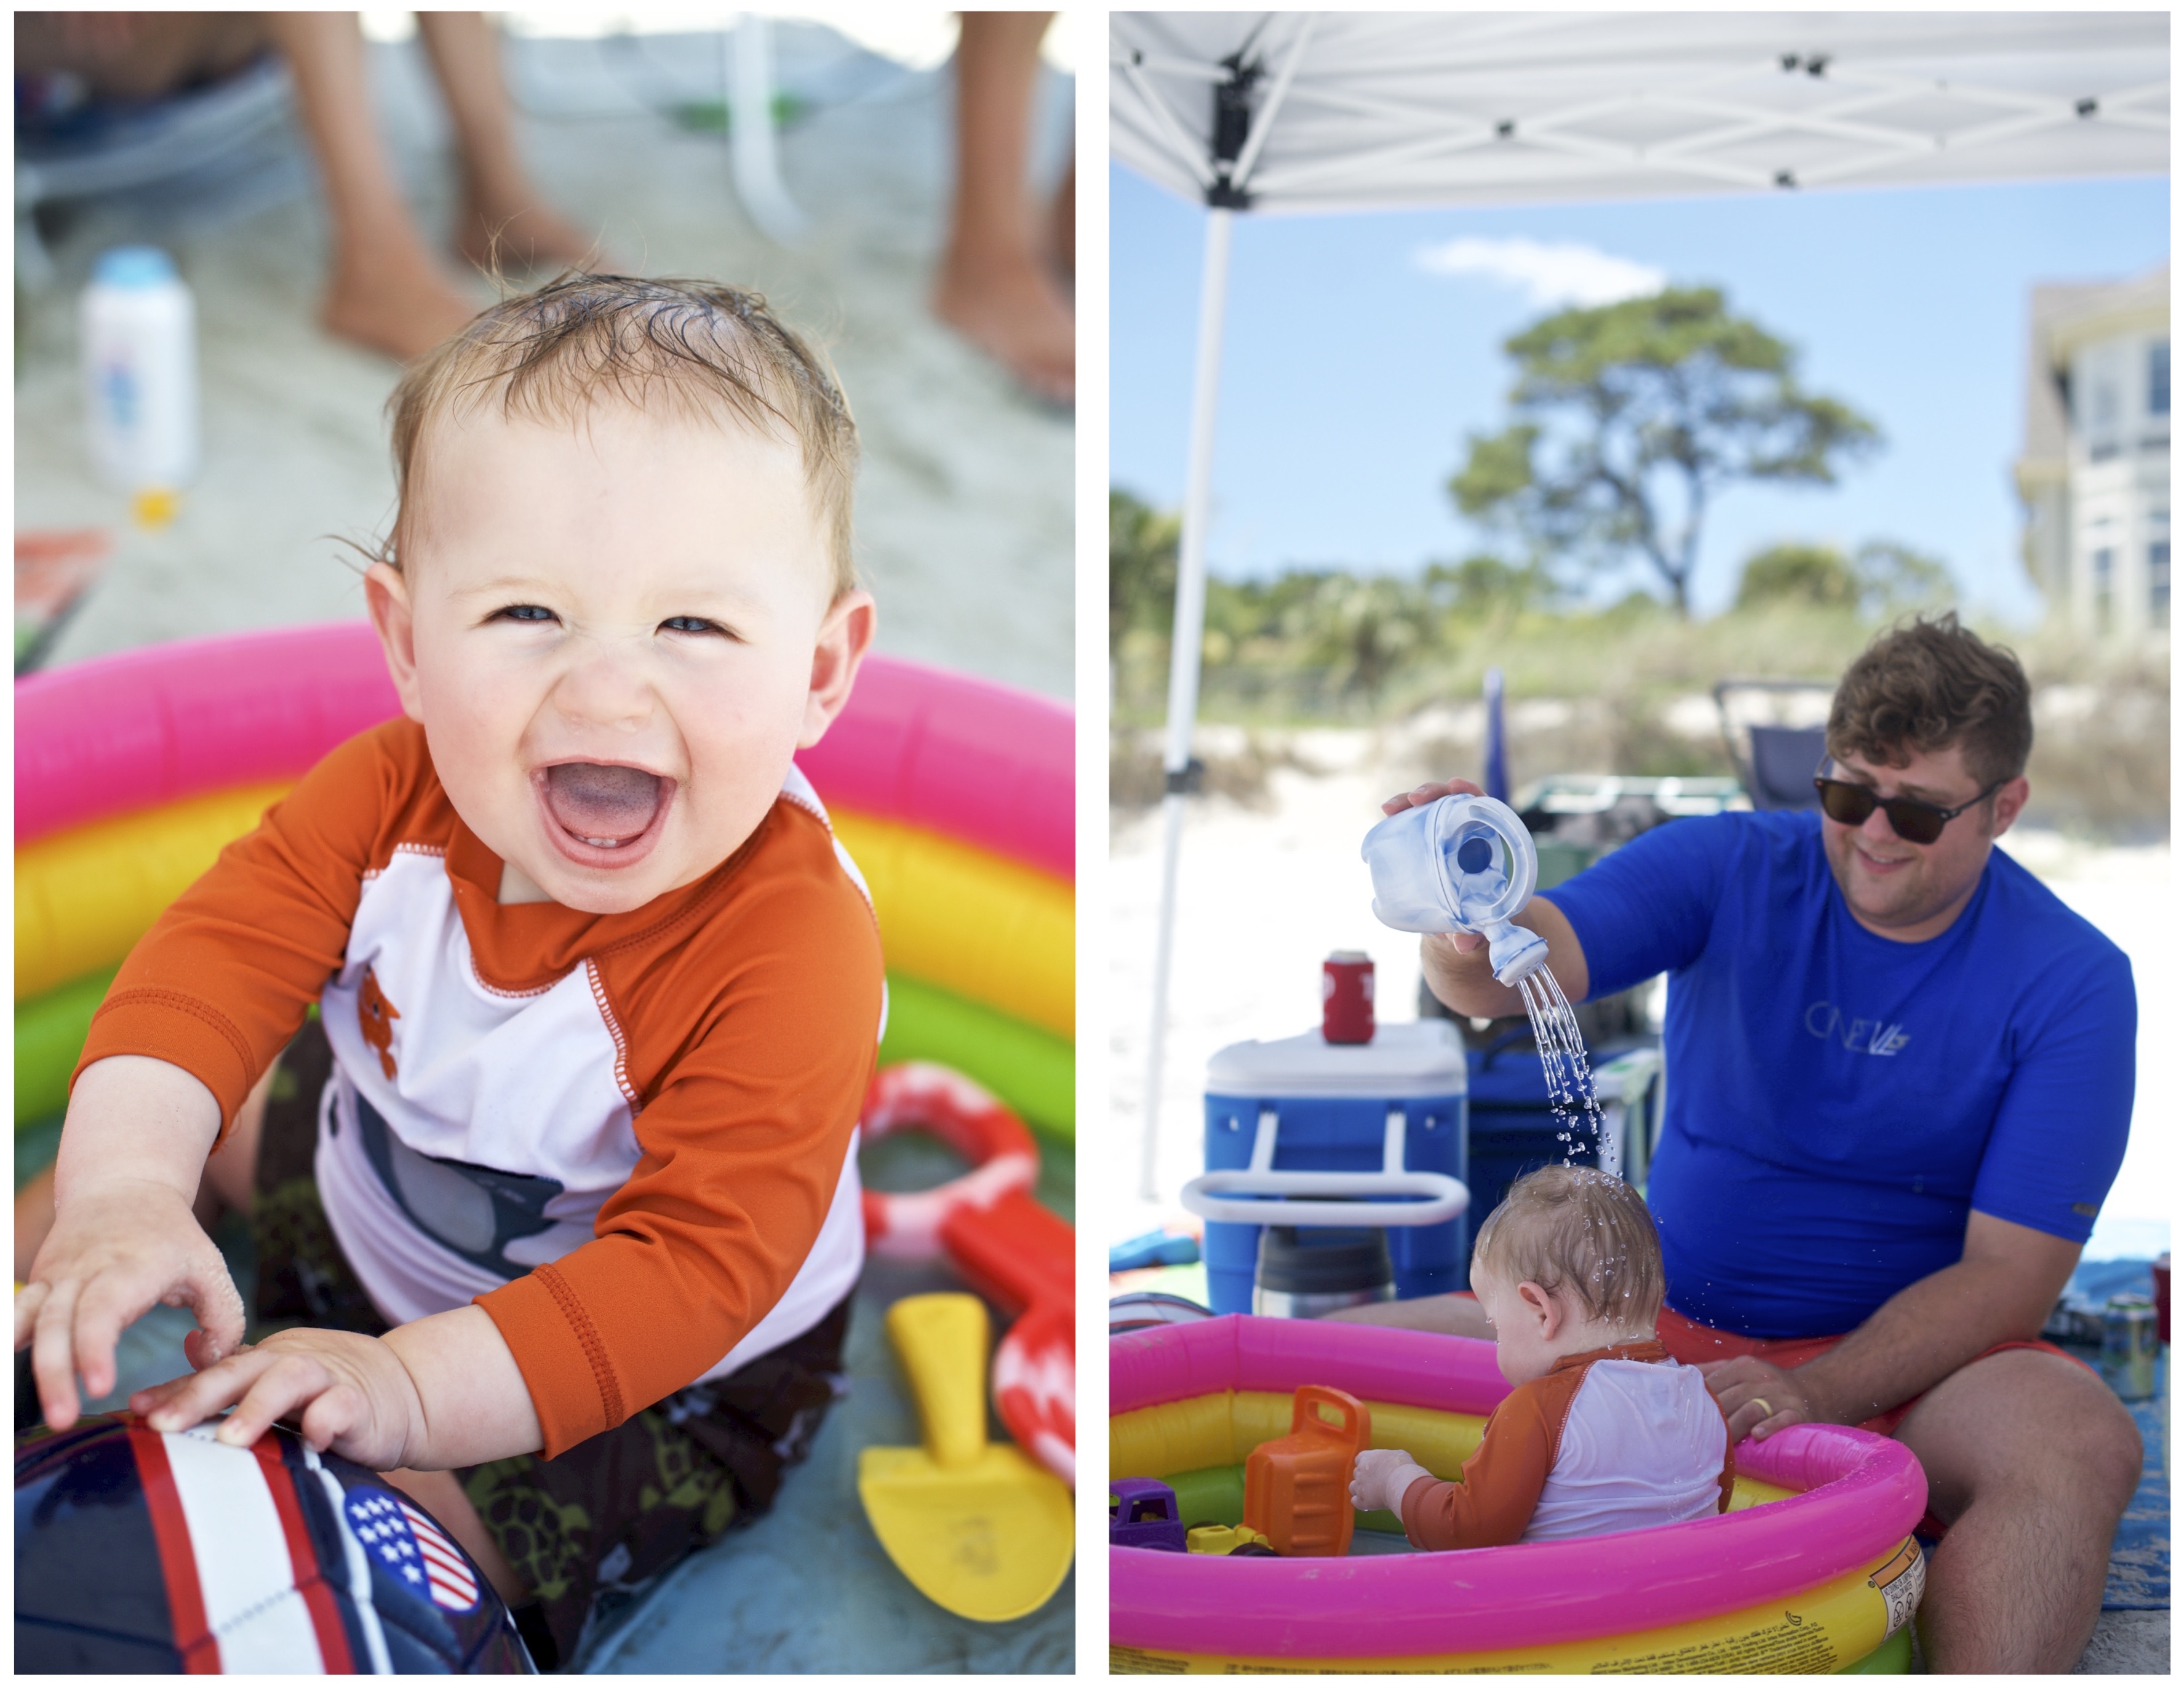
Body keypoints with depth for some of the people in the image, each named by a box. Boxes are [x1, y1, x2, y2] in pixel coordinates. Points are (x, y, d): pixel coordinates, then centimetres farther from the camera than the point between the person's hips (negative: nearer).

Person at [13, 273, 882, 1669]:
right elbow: (223, 950, -23)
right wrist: (124, 1188, -42)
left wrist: (416, 1384, -48)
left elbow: (697, 1257, -39)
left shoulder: (794, 946, -39)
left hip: (659, 1379, -6)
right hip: (374, 1175, 6)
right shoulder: (393, 791, -22)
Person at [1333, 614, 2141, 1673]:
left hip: (1901, 1365, -2)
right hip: (1659, 1327, 2)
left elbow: (2011, 1271, -10)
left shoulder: (2073, 982, -6)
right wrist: (1468, 924, -45)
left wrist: (1813, 1396, -26)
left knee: (2081, 1447, -36)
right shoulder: (1731, 868, -2)